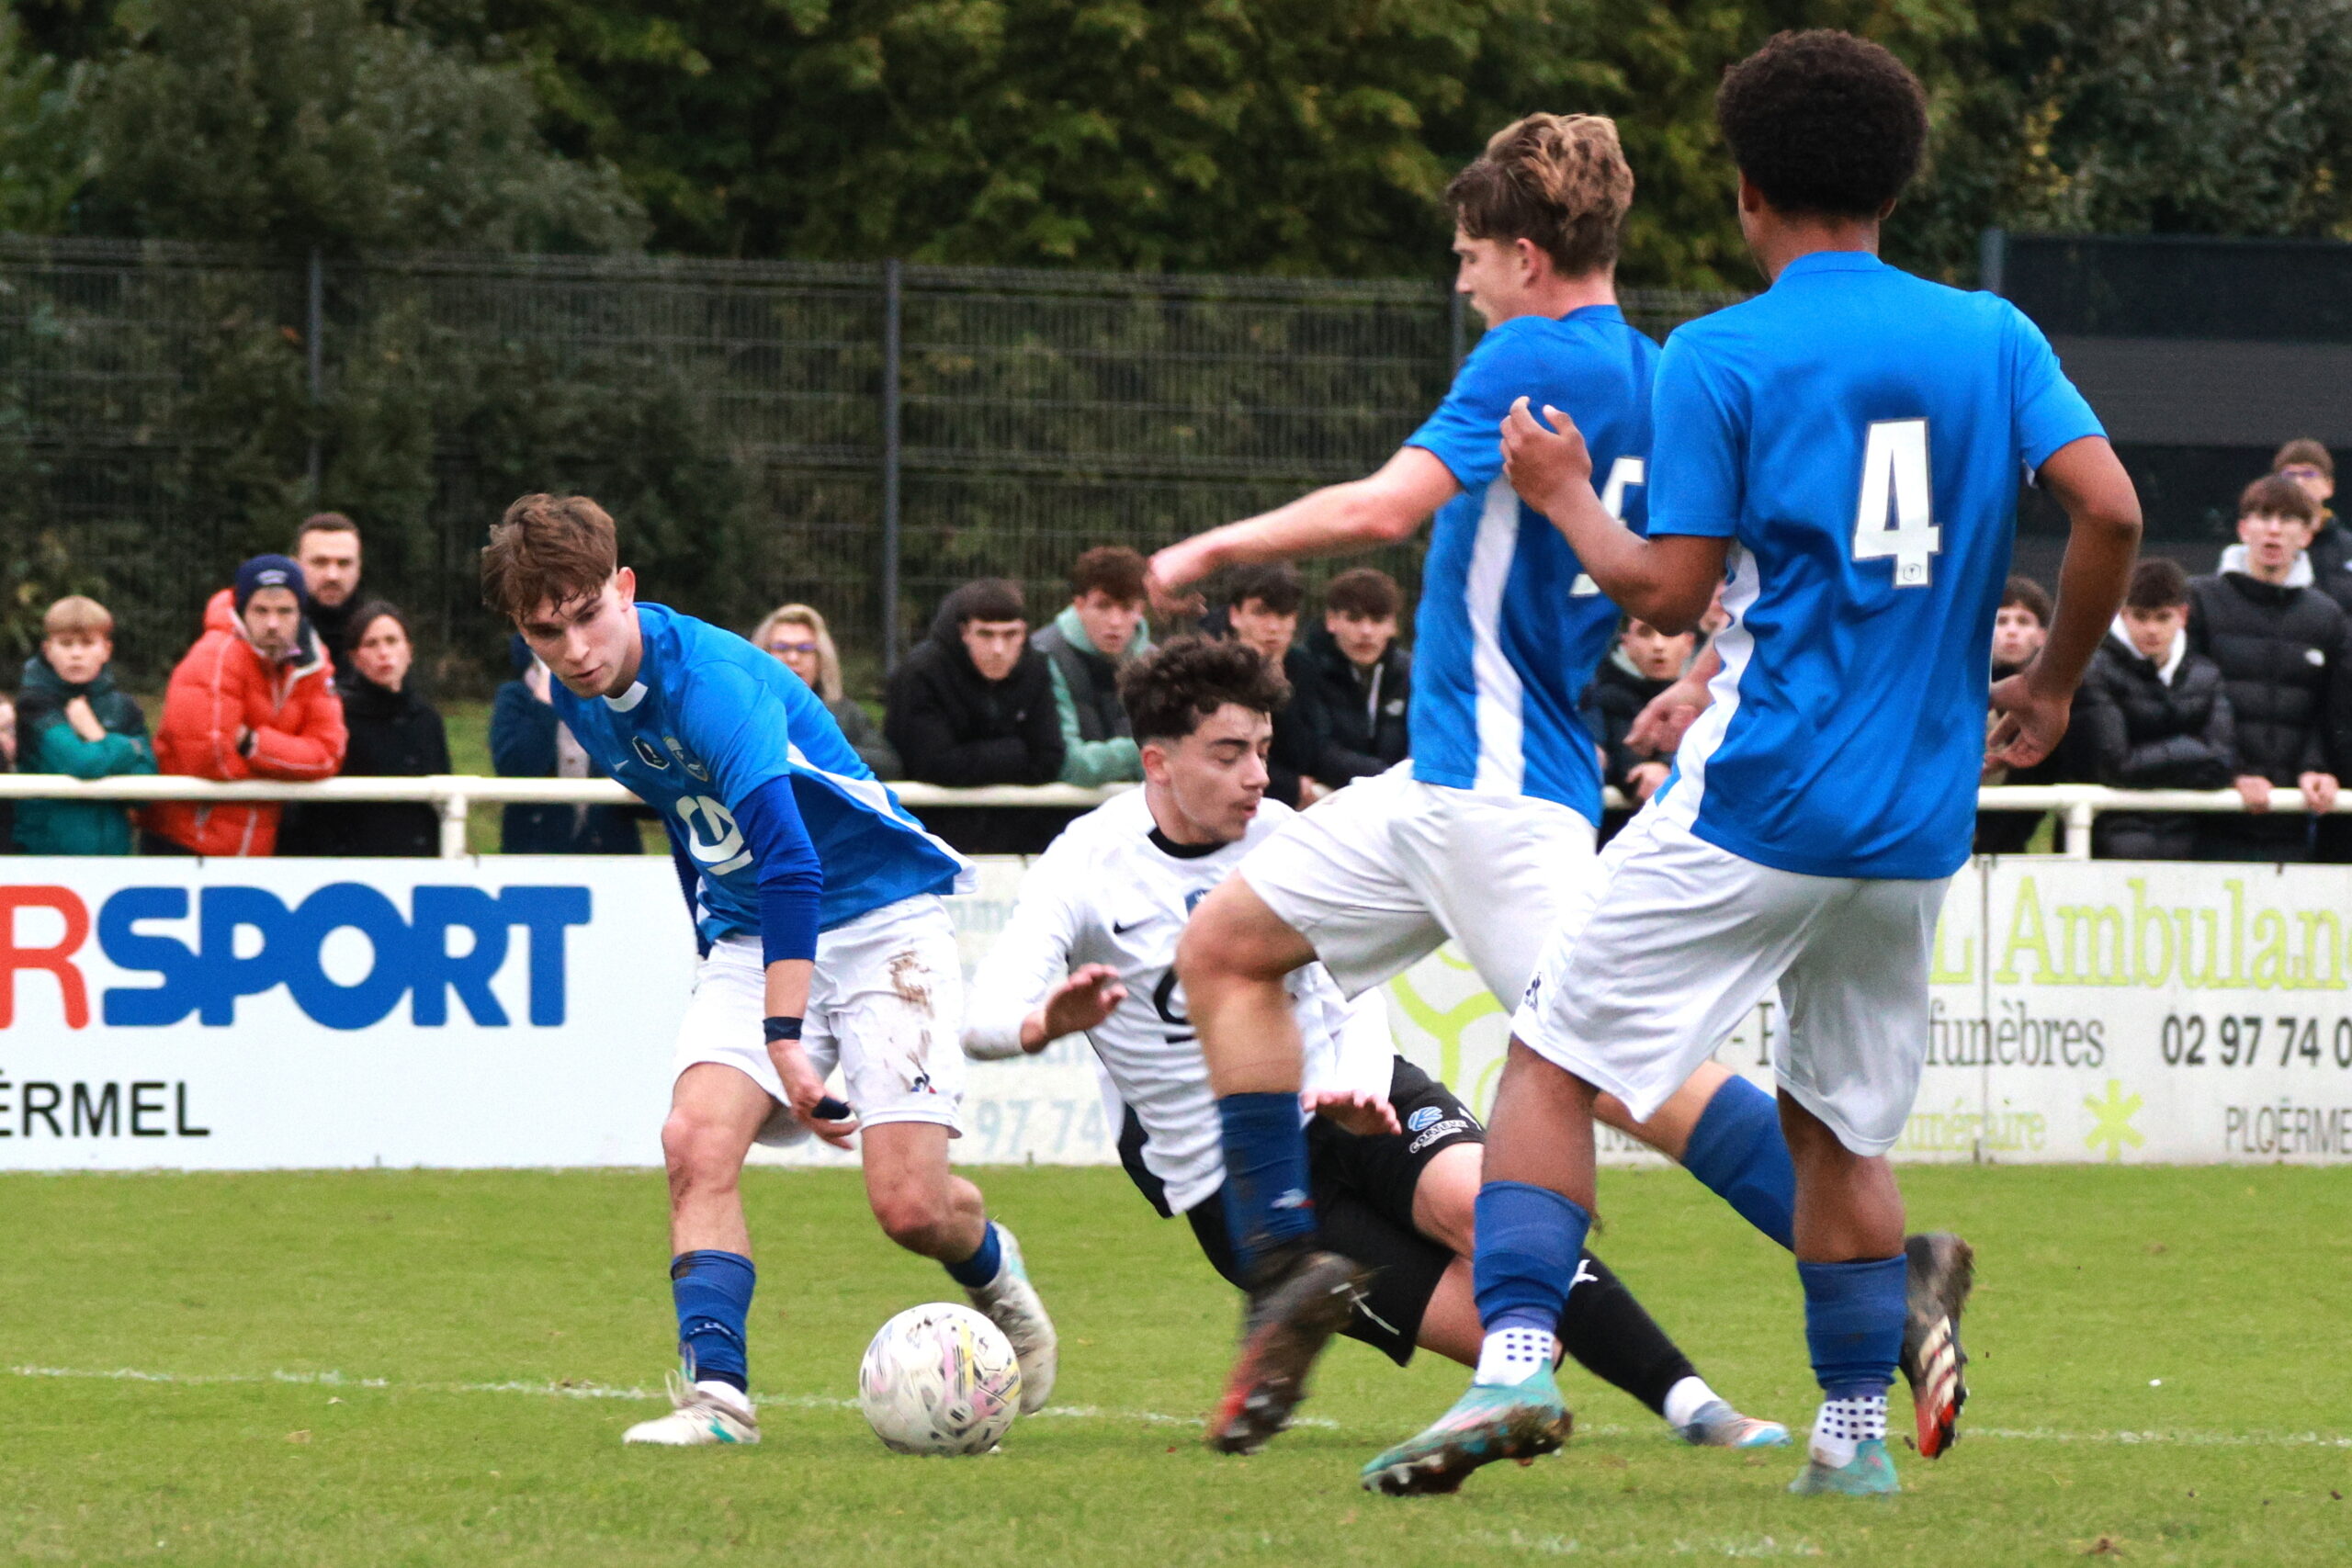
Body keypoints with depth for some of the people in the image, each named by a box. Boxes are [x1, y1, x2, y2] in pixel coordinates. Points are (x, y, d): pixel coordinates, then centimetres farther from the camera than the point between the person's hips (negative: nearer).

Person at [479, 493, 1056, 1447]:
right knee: (696, 1140, -20)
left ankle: (993, 1274, 22)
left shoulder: (710, 680, -28)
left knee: (909, 1206, -12)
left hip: (876, 918, -6)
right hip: (747, 939, 6)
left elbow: (790, 863, -37)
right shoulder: (577, 694, -2)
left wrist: (786, 1038, -42)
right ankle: (716, 1390, -21)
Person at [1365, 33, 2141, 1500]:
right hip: (1920, 822, 4)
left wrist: (1564, 495, 9)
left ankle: (1516, 1362, -13)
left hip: (1754, 804, -4)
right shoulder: (1994, 338, 6)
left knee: (1554, 1062, 3)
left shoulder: (1719, 359, -5)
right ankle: (1856, 1431, 15)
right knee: (1841, 1124, 18)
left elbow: (1668, 591, -8)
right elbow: (2111, 510, -4)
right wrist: (2054, 683, 10)